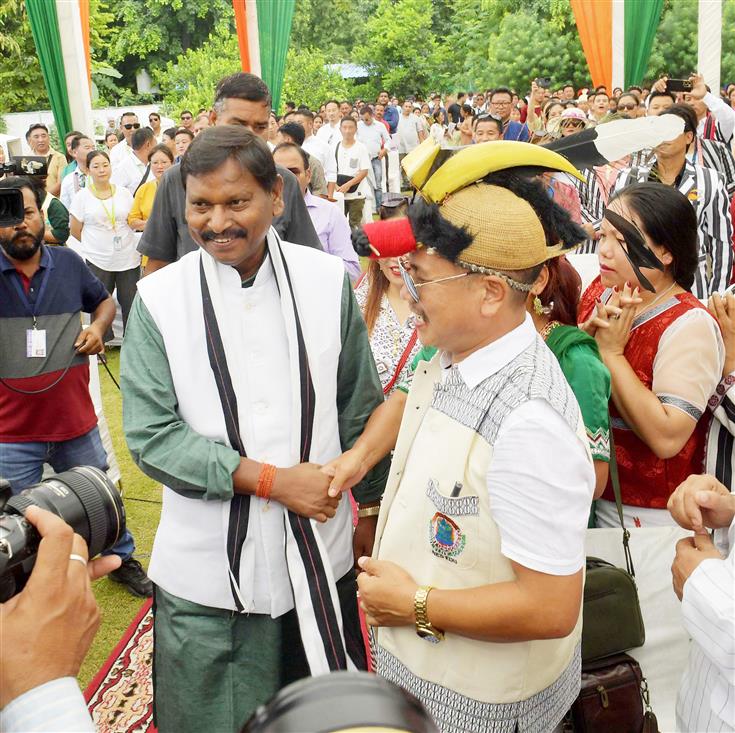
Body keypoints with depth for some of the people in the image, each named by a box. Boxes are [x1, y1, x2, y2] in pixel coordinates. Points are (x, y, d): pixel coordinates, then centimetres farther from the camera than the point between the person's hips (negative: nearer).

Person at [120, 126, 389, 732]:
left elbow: (359, 409, 4)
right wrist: (272, 480, -18)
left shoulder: (329, 282, -5)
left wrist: (368, 504, 9)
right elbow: (151, 435, -11)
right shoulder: (158, 299, -9)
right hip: (206, 573, -1)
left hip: (319, 560, 1)